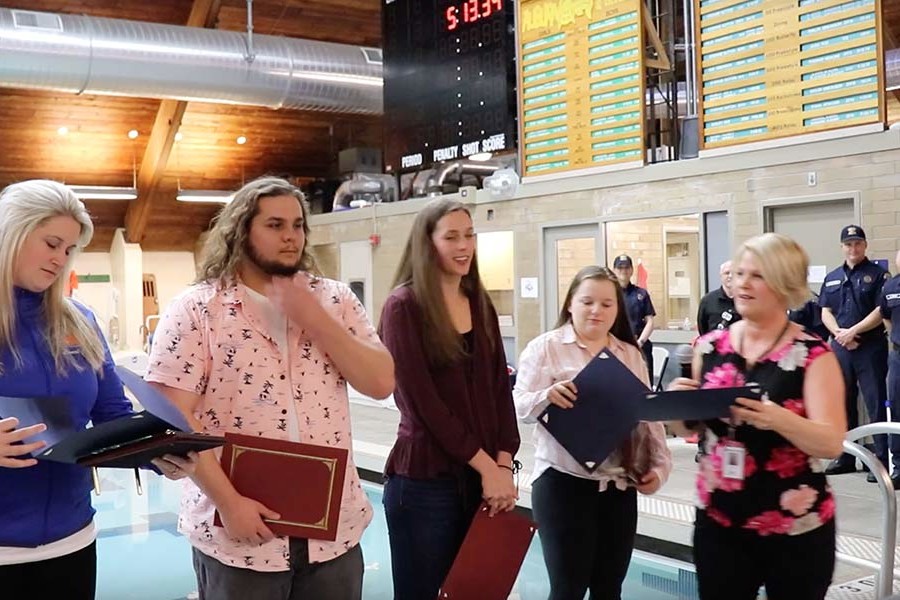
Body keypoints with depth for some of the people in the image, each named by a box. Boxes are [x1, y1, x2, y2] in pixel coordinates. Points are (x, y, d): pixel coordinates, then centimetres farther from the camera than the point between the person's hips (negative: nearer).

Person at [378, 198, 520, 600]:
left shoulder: (480, 304, 10)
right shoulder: (404, 305, -8)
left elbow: (500, 388, 7)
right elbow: (420, 399, -14)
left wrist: (504, 463, -5)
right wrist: (486, 465, -13)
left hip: (481, 478, 6)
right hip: (423, 480, -6)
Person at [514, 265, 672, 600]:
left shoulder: (631, 354, 11)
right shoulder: (545, 347, -3)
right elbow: (519, 407, -9)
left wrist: (660, 464, 0)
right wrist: (547, 396, -29)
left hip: (620, 486, 5)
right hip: (563, 483, -5)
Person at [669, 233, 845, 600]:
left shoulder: (813, 354, -9)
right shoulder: (709, 347, 2)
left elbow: (831, 443, -16)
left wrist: (776, 418, -33)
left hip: (796, 531, -3)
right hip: (718, 522, 3)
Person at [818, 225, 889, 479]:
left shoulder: (878, 275, 0)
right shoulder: (832, 278, 15)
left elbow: (881, 311, -9)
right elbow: (826, 312, 10)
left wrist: (853, 331, -14)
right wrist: (839, 333, -8)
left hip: (870, 347, -5)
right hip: (840, 346, 5)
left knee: (876, 404, -5)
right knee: (843, 404, 11)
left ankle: (883, 460, -1)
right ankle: (845, 458, 20)